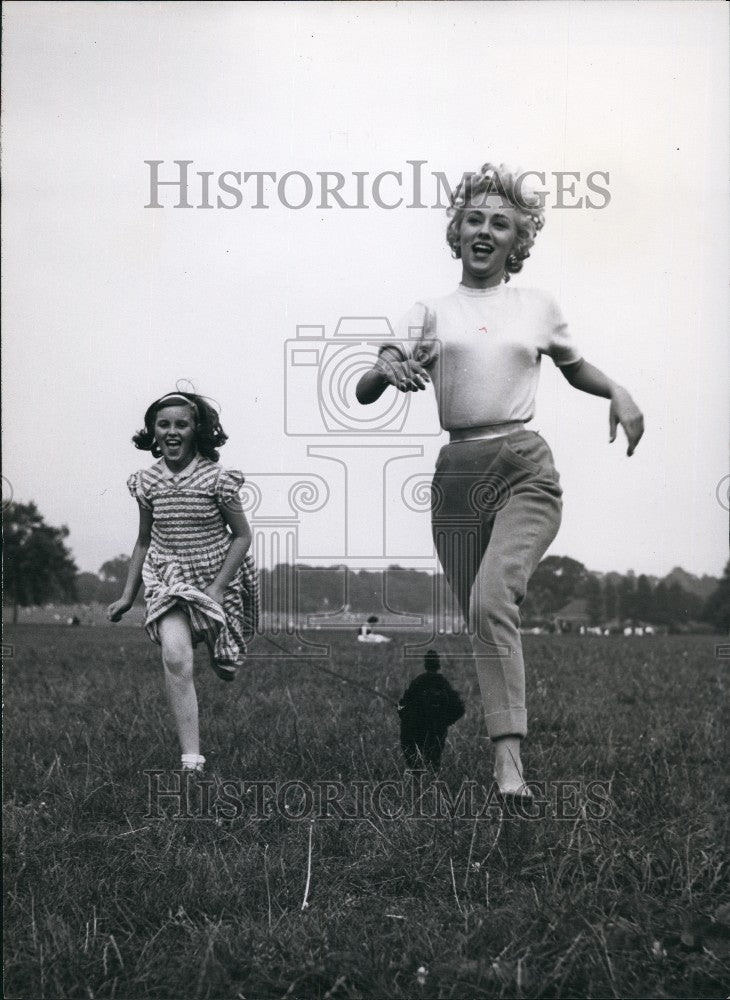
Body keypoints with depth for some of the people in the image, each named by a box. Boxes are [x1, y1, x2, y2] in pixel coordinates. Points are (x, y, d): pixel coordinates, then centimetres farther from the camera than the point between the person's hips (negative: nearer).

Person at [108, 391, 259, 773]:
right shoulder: (148, 481, -3)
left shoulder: (215, 478, -13)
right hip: (169, 580, 1)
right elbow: (145, 541, 10)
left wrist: (216, 589, -14)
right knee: (175, 659, -22)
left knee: (223, 668, 13)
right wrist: (128, 596, 8)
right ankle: (191, 760, -23)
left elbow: (242, 536, -7)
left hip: (216, 579, -1)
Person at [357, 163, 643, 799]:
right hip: (457, 473, 2)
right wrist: (389, 368, -19)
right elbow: (364, 393, 4)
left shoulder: (539, 307, 13)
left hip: (525, 467, -2)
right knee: (480, 619, 4)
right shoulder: (431, 313, 12)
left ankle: (508, 754, -24)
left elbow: (574, 366, 30)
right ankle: (509, 758, 18)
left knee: (492, 599, -25)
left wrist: (618, 392, 9)